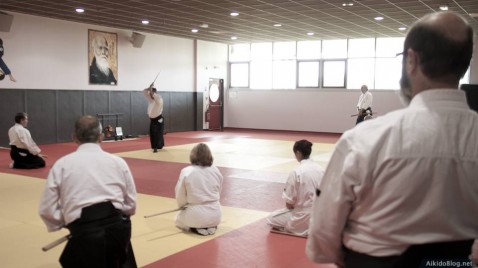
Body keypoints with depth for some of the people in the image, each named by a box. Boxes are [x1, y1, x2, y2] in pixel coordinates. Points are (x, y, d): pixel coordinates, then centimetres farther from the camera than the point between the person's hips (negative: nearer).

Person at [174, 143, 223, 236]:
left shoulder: (186, 172, -12)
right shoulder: (216, 171, -3)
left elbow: (180, 196, -3)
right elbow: (218, 193, 8)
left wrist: (182, 206, 18)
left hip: (196, 215, -3)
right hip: (215, 216, 4)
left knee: (179, 219, 28)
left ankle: (196, 228, 2)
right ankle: (211, 226, 8)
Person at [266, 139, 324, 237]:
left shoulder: (296, 172, -18)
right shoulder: (320, 169, -1)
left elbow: (289, 202, -14)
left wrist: (289, 206, 10)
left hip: (305, 216, -7)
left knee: (272, 219, 12)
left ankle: (308, 229, -3)